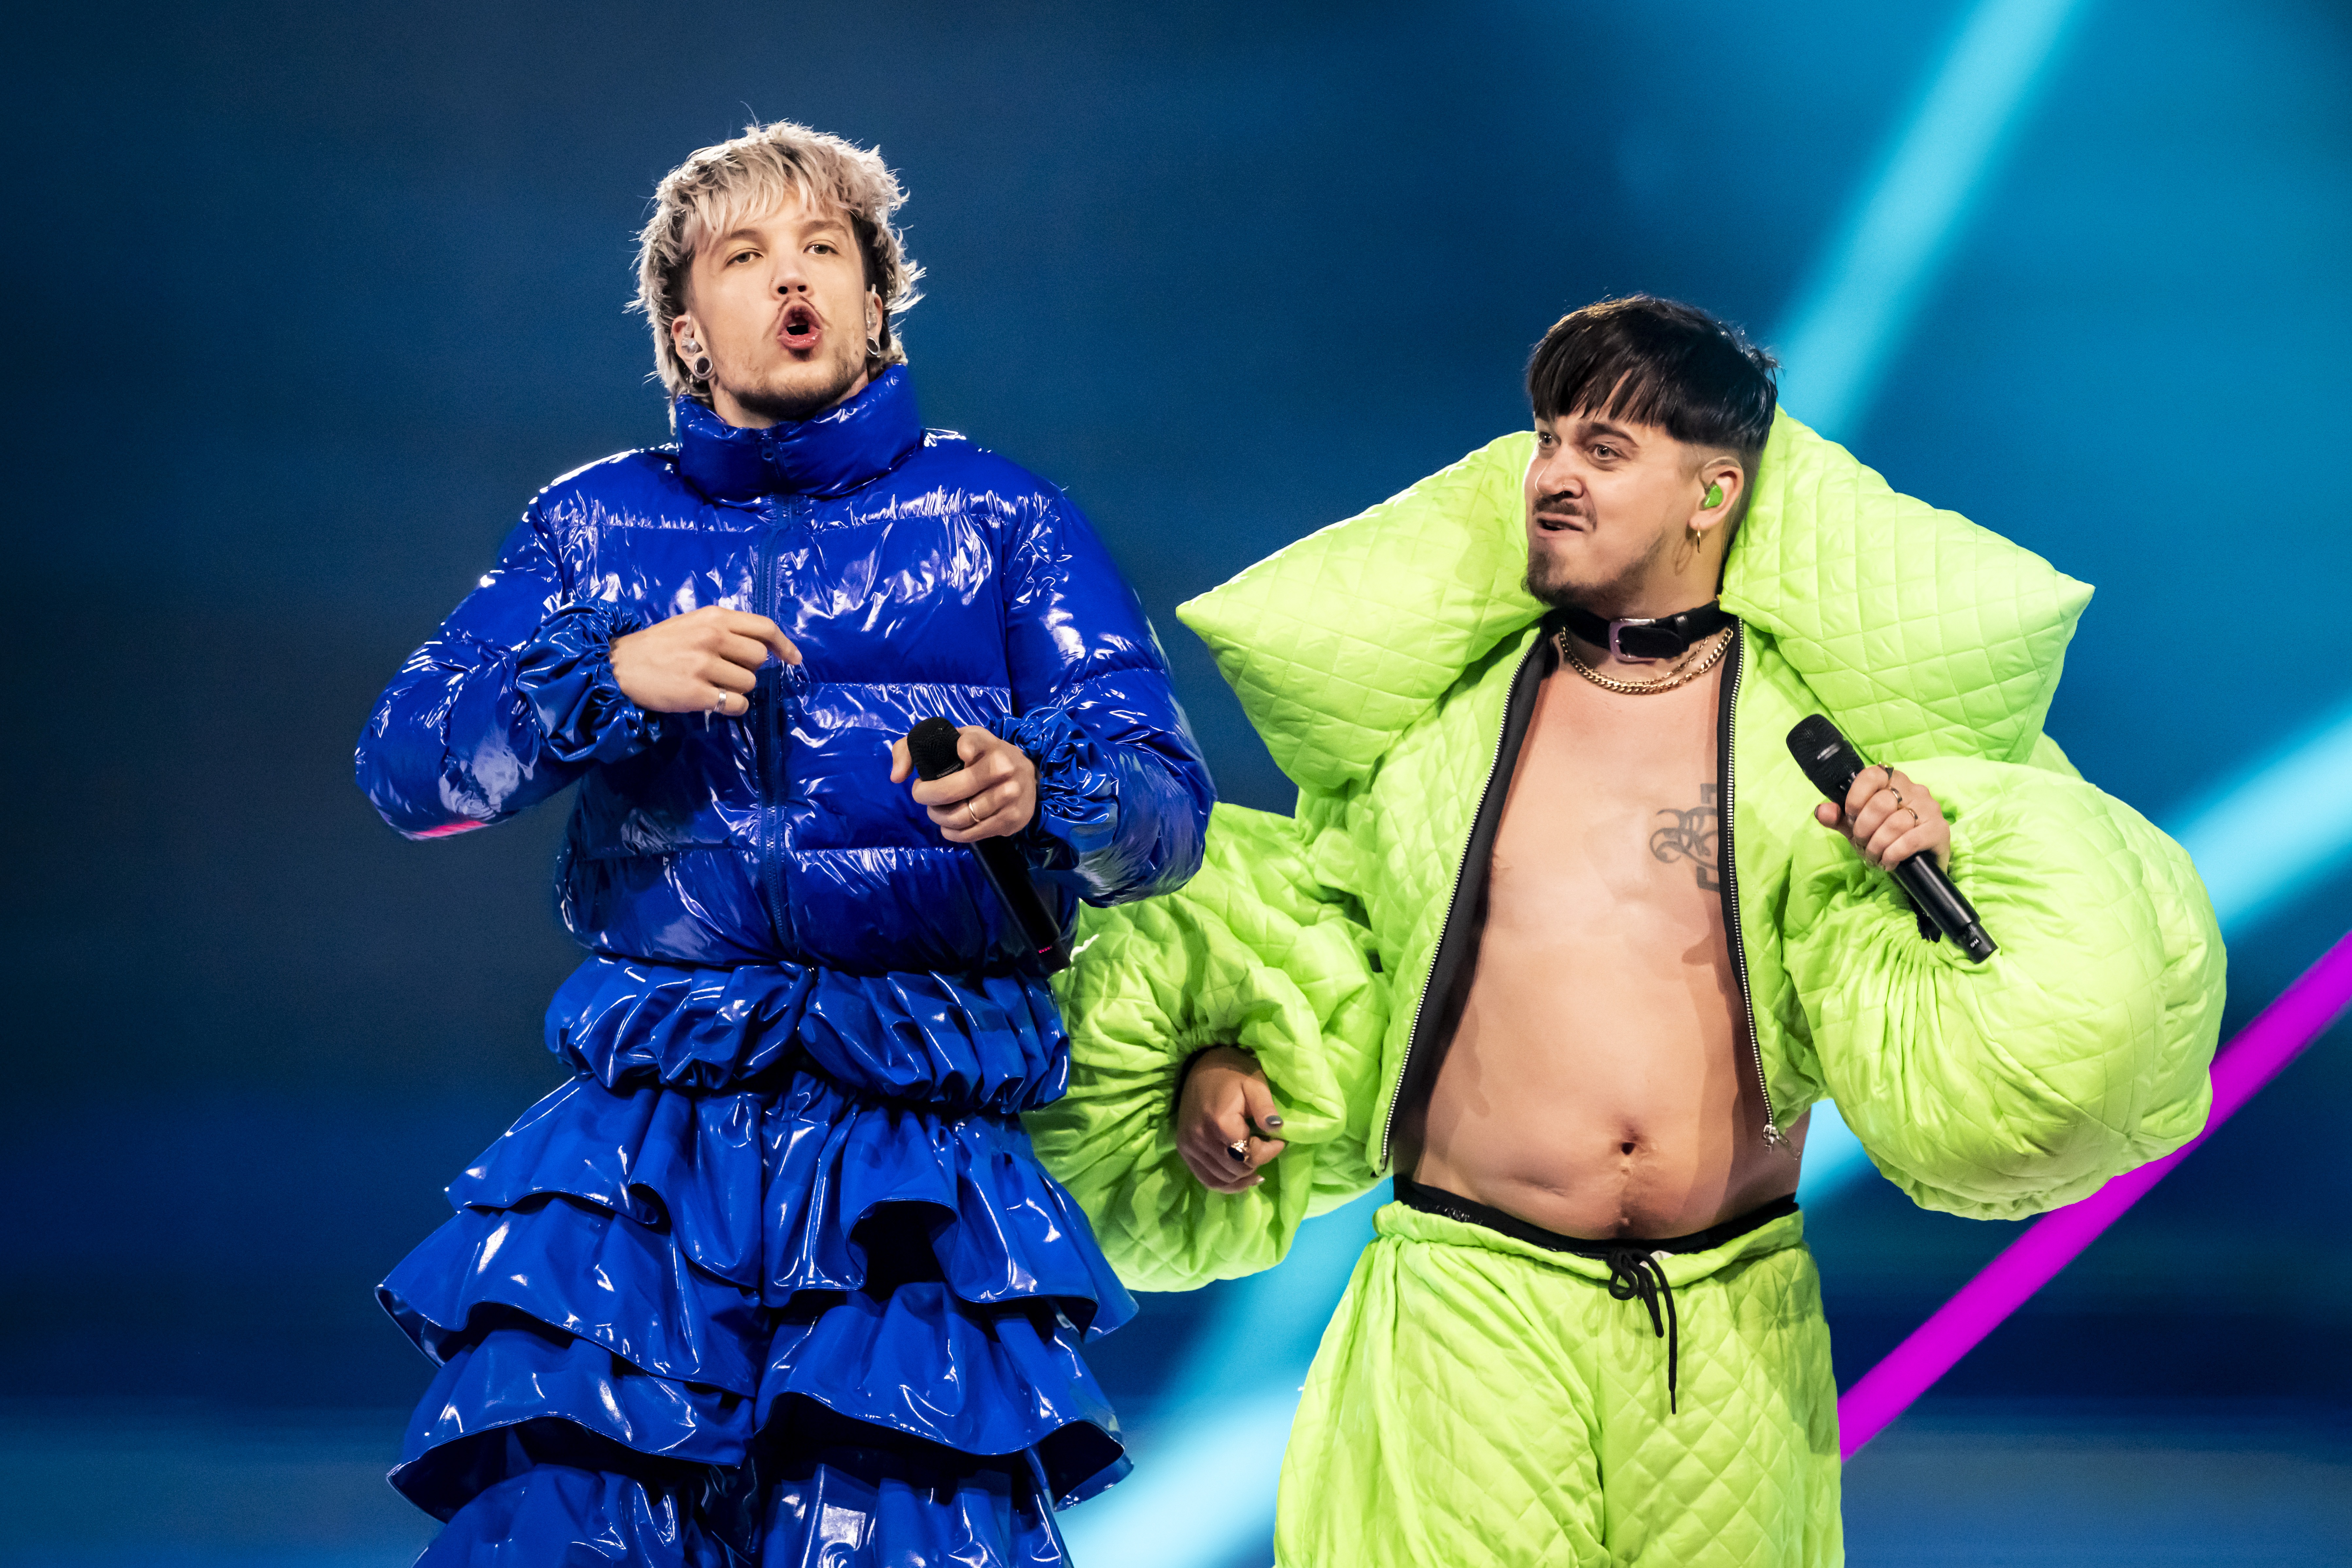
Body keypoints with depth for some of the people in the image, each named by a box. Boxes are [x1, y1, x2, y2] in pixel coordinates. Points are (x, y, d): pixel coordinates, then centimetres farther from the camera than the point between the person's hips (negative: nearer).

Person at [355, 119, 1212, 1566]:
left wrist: (1034, 795, -22)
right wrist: (611, 677, -11)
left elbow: (1168, 807, 0)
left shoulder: (1000, 519, 8)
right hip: (645, 1141, 1)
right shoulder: (599, 525, 15)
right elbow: (406, 765, 6)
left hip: (922, 1136, -1)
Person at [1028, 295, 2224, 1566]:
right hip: (1471, 1306, 0)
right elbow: (1316, 928, 22)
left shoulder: (1804, 727, 3)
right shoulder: (1447, 711, 8)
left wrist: (1940, 851, -13)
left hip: (1732, 1325, 0)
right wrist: (1221, 1060, 8)